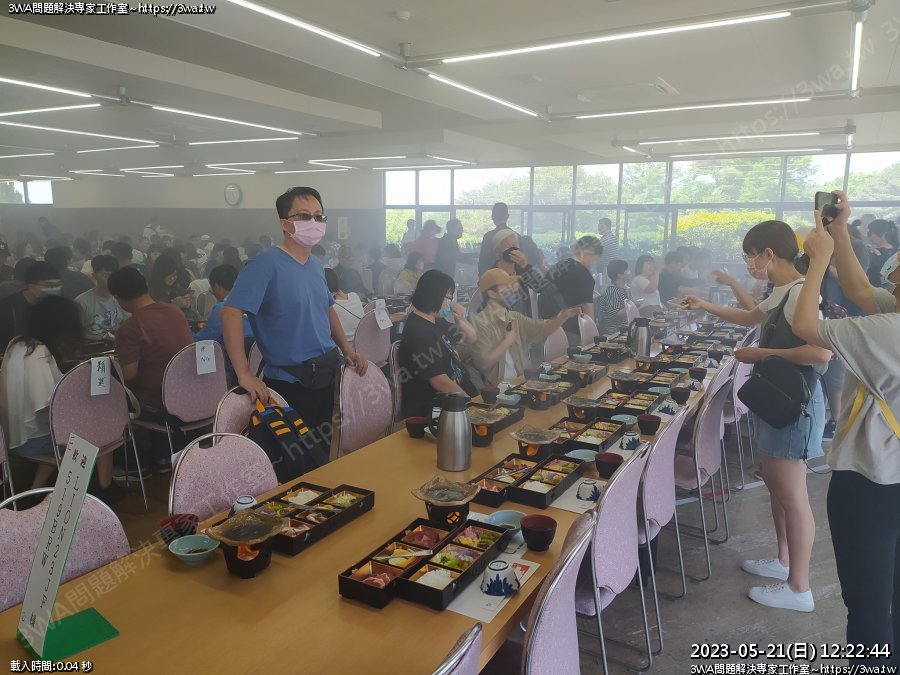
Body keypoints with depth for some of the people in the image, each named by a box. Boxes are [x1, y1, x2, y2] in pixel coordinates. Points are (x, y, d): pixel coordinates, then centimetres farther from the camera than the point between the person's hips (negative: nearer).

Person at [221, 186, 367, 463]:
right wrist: (244, 374, -26)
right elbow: (231, 313, -23)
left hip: (329, 375, 8)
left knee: (324, 451, 18)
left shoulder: (315, 265, 9)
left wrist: (347, 350, 12)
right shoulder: (266, 264, -16)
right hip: (291, 383, -8)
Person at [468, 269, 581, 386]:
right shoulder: (479, 323, -12)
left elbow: (543, 329, 5)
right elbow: (484, 362, -19)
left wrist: (563, 315, -12)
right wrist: (507, 341, -10)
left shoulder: (516, 318, 13)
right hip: (497, 388, -8)